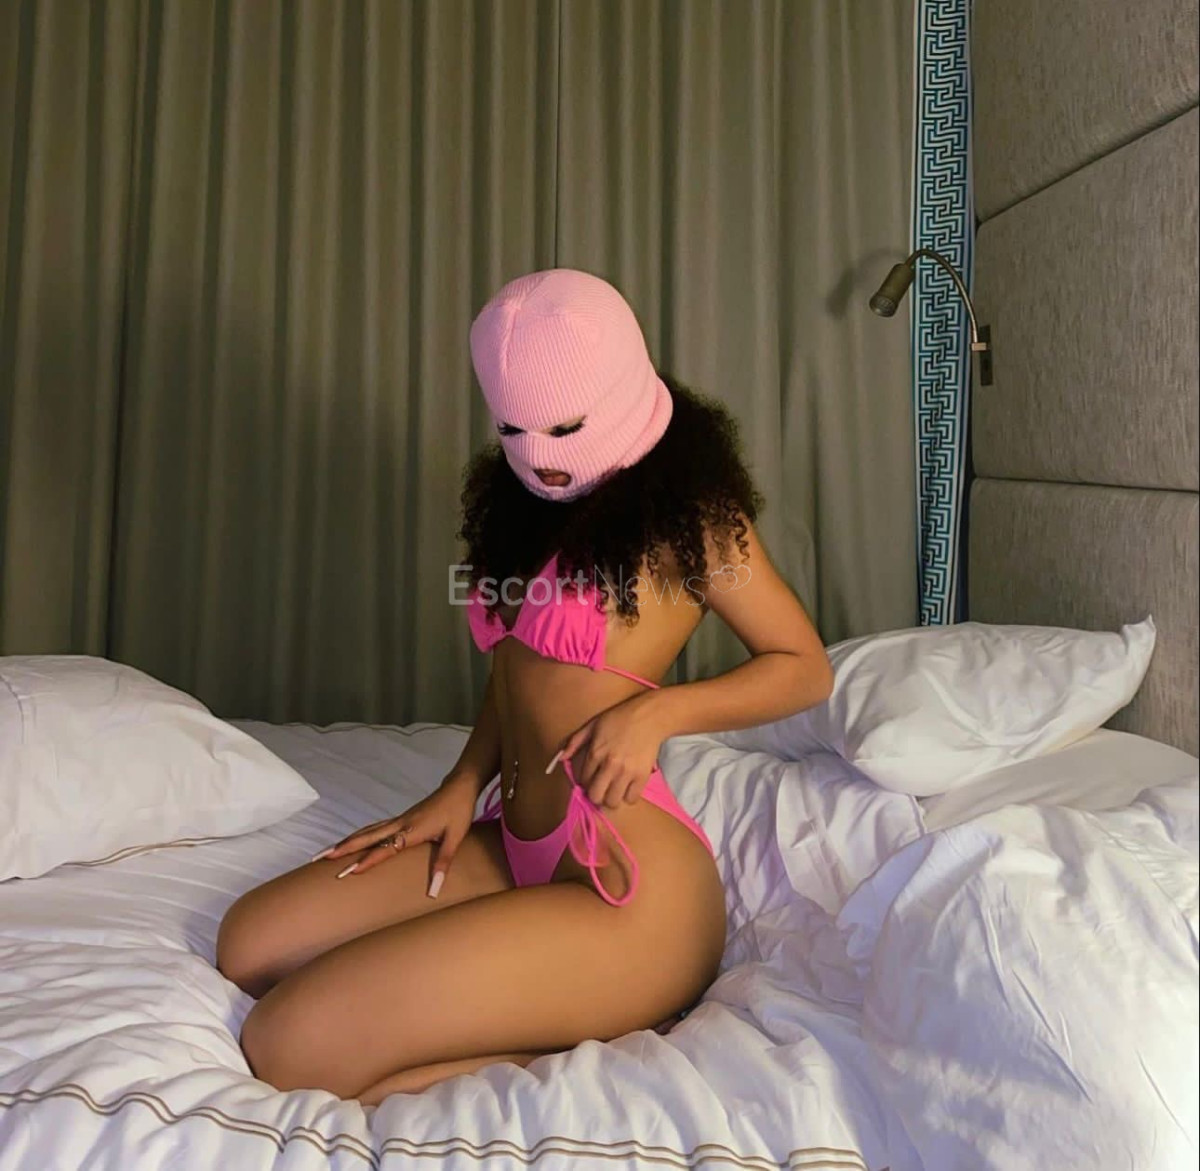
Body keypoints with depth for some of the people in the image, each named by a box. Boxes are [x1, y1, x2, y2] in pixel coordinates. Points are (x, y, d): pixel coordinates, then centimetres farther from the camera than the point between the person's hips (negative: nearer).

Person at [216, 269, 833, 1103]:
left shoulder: (683, 510, -9)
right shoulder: (527, 501, 13)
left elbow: (806, 669, -3)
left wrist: (656, 709, -18)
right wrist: (462, 788, 7)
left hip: (625, 885, -9)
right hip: (514, 848, 9)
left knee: (288, 1049, -17)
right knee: (247, 946, 5)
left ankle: (582, 1047, -3)